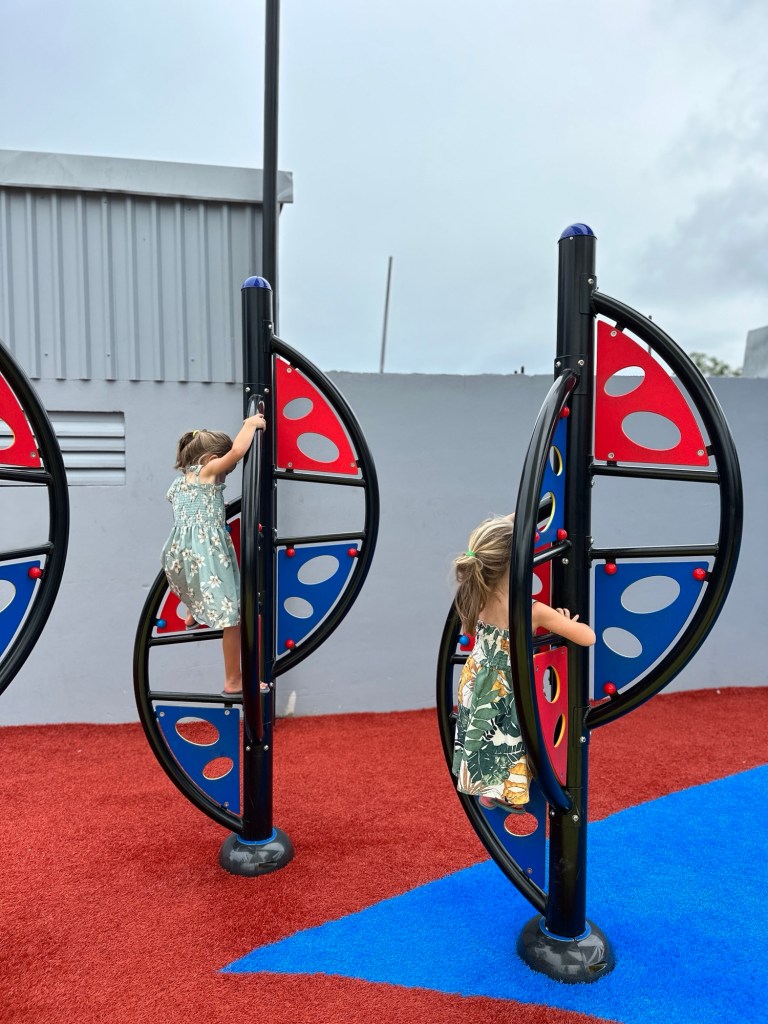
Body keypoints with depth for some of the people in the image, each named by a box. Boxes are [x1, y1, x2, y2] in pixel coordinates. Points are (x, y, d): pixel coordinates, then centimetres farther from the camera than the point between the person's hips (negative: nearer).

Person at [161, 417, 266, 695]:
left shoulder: (178, 482, 22)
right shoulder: (207, 471, 2)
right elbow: (238, 451, -12)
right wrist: (251, 424, 2)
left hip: (180, 553, 8)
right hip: (207, 551, -8)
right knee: (231, 616, -4)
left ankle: (192, 615, 58)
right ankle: (233, 681, -1)